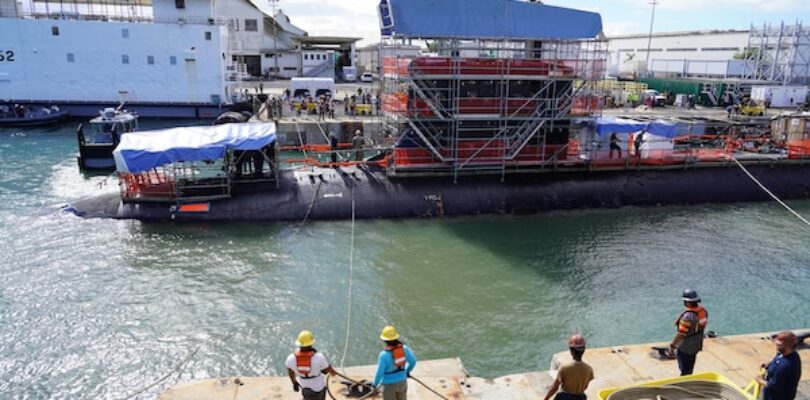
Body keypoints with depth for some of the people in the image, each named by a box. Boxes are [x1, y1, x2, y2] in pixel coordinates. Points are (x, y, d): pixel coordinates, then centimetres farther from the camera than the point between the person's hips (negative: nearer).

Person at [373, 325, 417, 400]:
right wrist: (407, 371, 20)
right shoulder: (404, 348, -12)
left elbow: (379, 373, -21)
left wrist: (375, 384, -2)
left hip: (389, 384, -5)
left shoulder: (384, 354, -27)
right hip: (402, 382, 5)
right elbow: (413, 361, 0)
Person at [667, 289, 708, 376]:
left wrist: (672, 345, -17)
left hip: (685, 347, -8)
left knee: (685, 371, 9)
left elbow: (681, 334, -28)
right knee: (690, 369, 26)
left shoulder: (688, 316, -34)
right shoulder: (703, 310, -9)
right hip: (696, 345, 8)